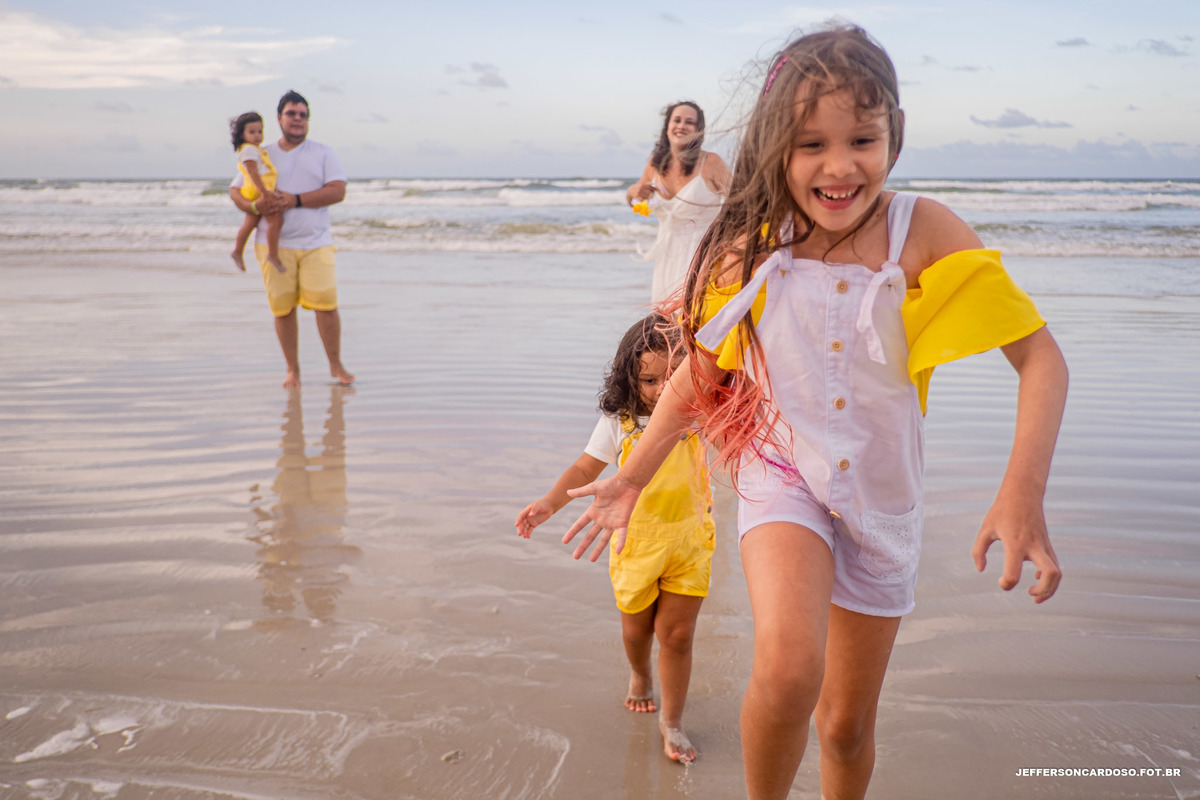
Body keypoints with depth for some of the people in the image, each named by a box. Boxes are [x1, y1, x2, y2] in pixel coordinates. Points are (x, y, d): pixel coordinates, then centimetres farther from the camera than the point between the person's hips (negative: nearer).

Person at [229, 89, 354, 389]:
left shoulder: (323, 153, 8)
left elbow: (337, 191, -6)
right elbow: (235, 191, 12)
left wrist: (294, 201, -15)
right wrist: (255, 206, -12)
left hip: (316, 242, -1)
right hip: (274, 243, 1)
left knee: (326, 303, -9)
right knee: (283, 308, 0)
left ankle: (336, 365, 6)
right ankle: (292, 369, 14)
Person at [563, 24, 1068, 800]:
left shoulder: (924, 232, -18)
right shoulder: (752, 248, -12)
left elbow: (1040, 355, -15)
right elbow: (701, 368, 2)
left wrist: (1023, 494, -28)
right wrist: (631, 477, 3)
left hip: (880, 497, 1)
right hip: (785, 473, 0)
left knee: (848, 725, 15)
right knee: (788, 670, -29)